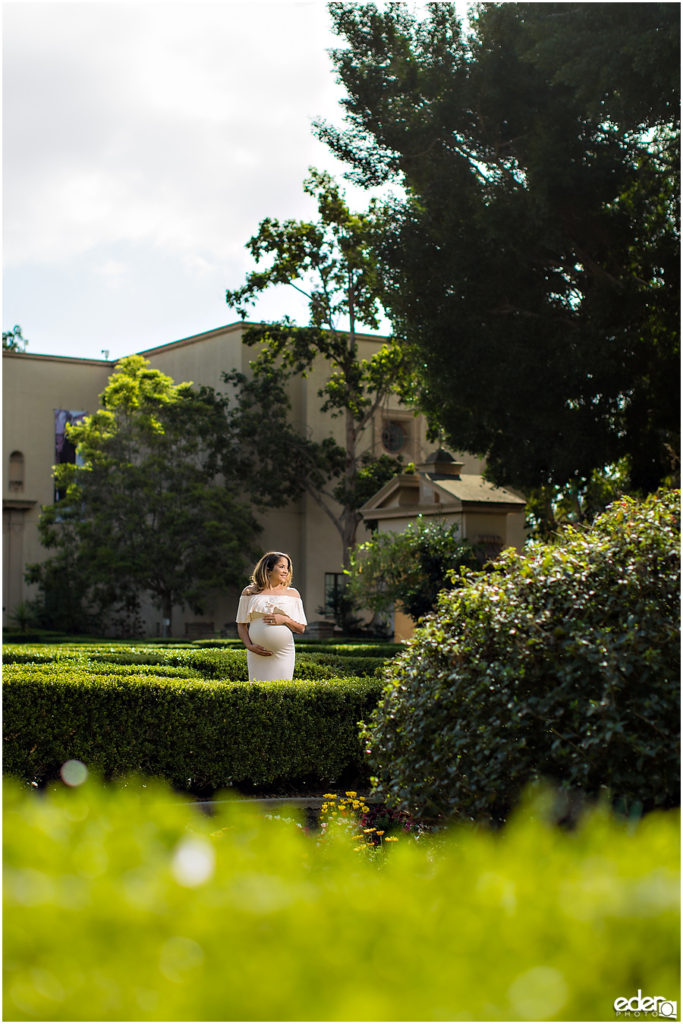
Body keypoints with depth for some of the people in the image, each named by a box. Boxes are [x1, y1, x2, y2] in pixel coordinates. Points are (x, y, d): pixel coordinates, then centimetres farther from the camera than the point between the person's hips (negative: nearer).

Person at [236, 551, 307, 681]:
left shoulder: (292, 594, 9)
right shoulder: (250, 592, 8)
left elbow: (301, 628, 9)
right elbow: (241, 625, 9)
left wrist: (285, 620, -9)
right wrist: (249, 645, -6)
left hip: (284, 654, 0)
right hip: (257, 654, 0)